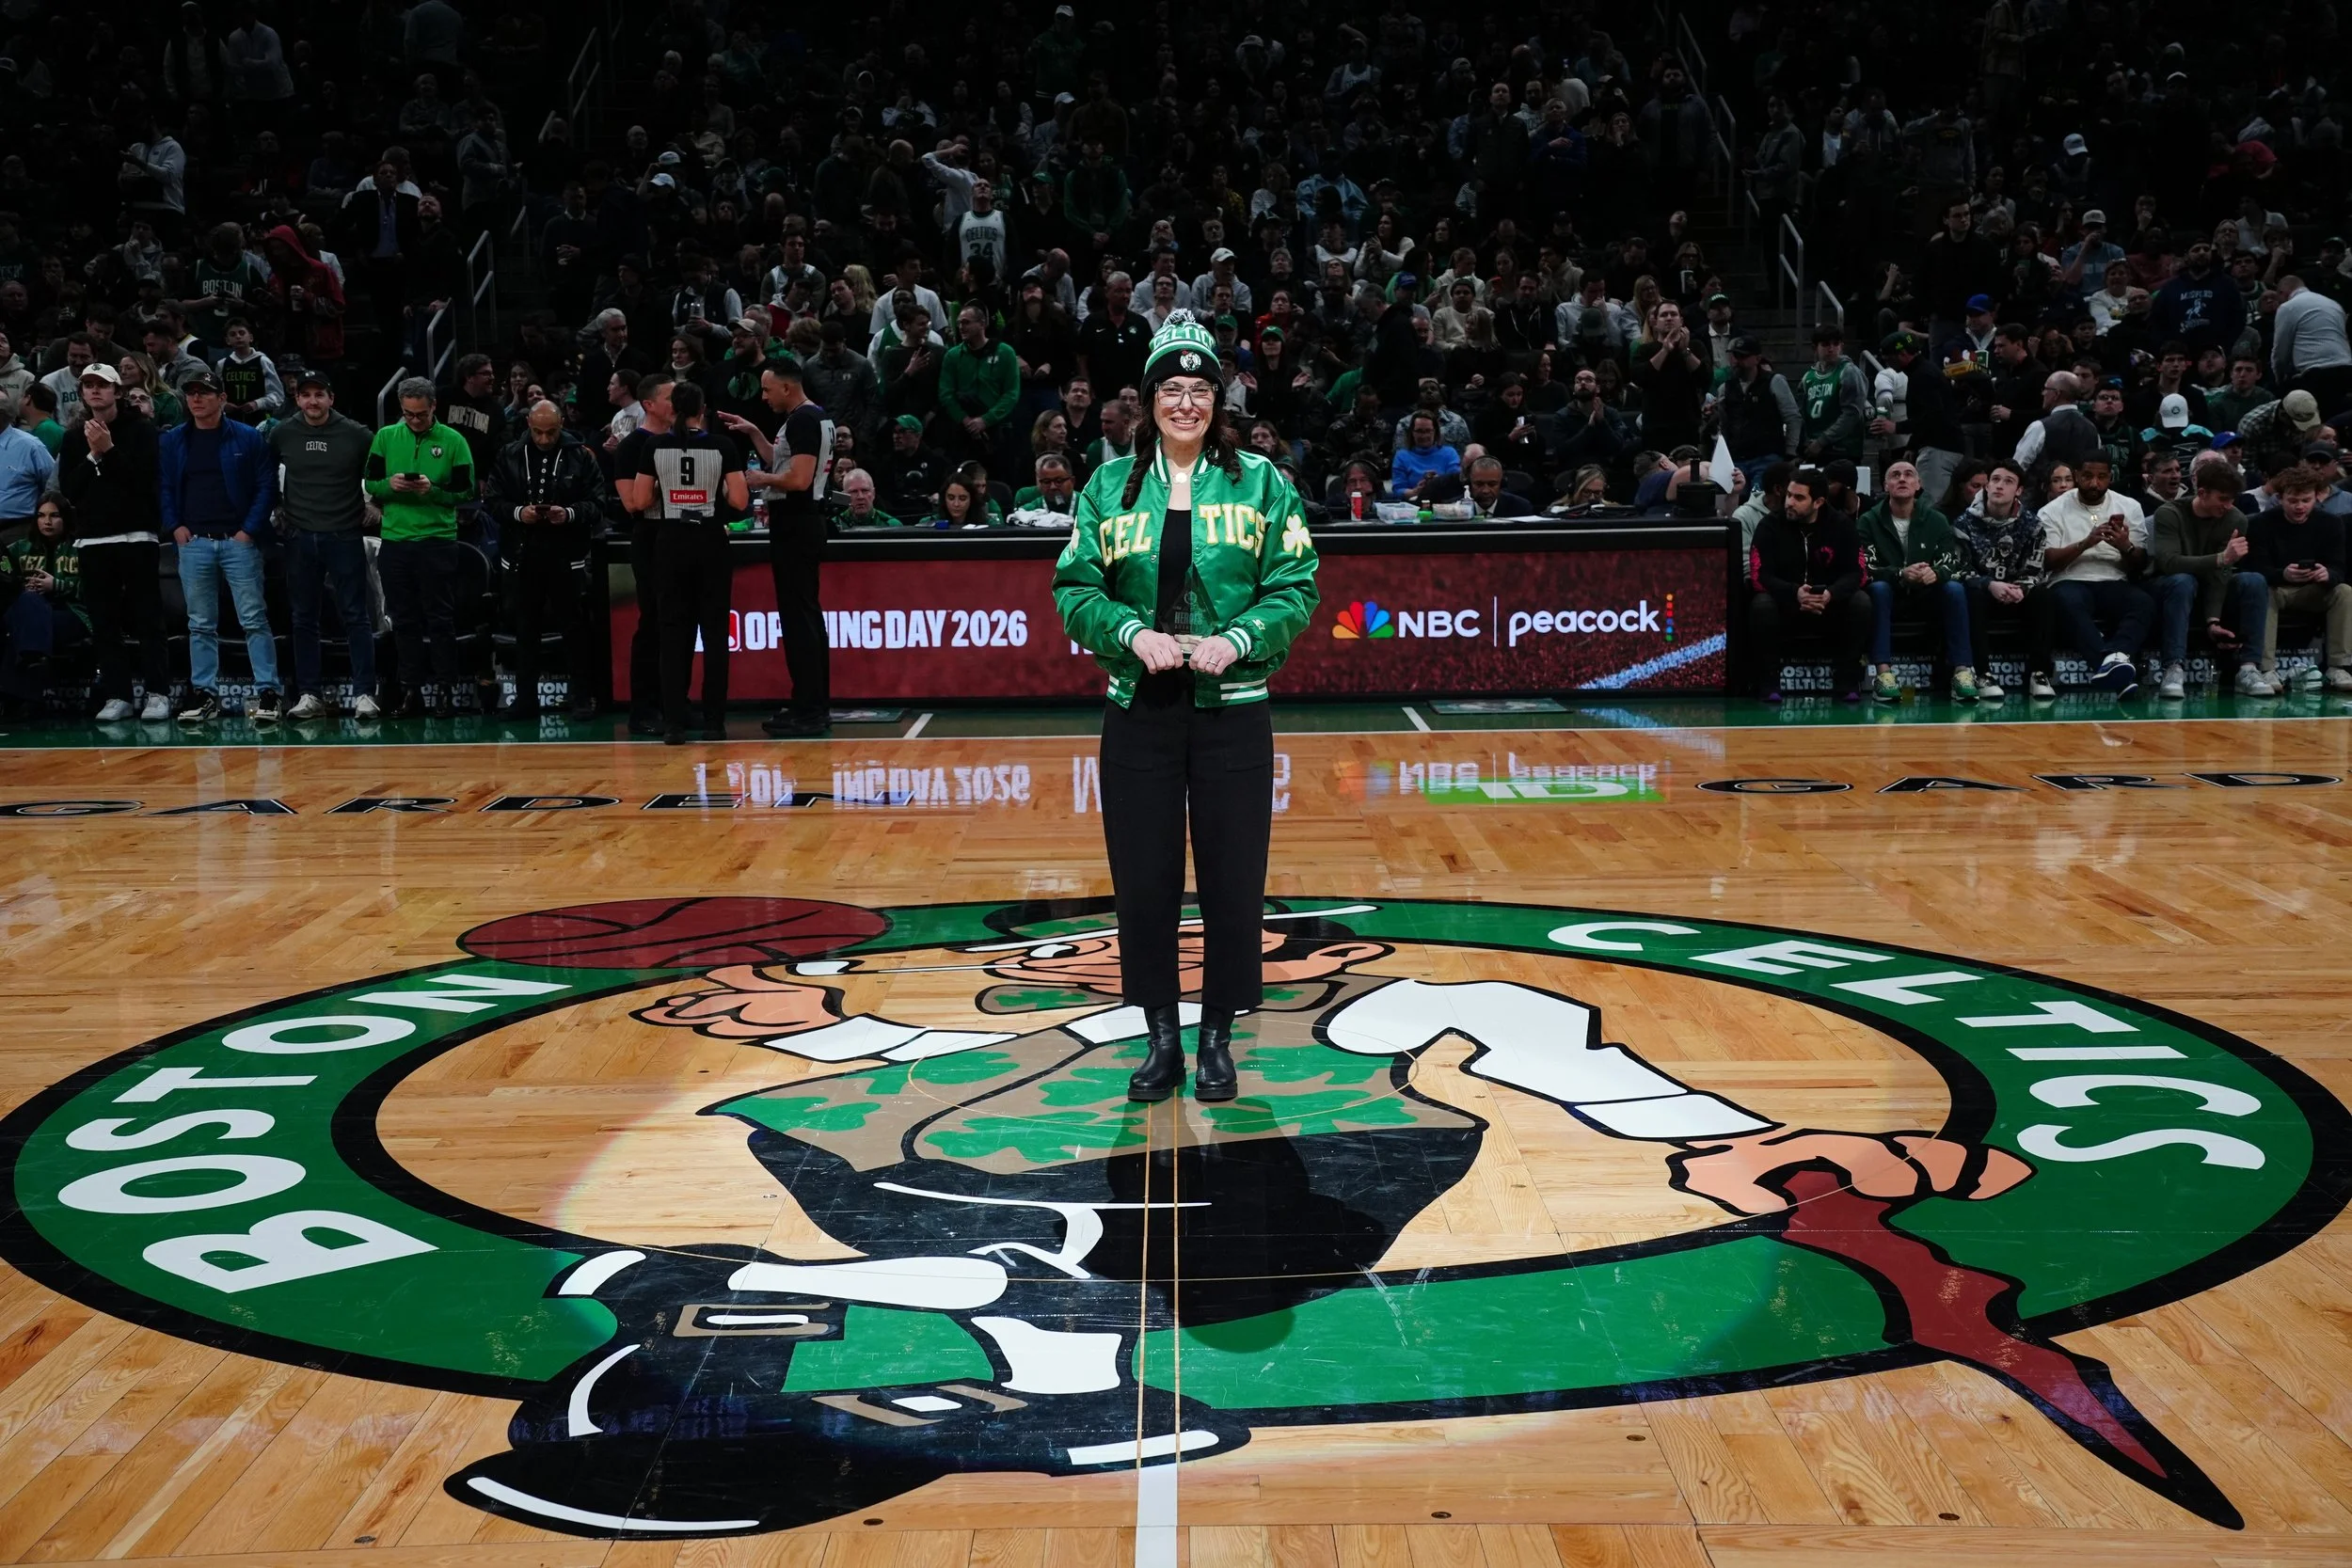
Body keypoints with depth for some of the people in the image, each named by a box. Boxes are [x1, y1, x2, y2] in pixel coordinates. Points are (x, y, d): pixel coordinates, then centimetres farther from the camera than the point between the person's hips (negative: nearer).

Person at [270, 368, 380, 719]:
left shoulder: (356, 435, -4)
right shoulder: (281, 434, 3)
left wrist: (373, 505, 4)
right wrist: (277, 507, 14)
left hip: (344, 536, -2)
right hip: (299, 539, 2)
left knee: (356, 617, -3)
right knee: (304, 619, 6)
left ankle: (365, 694, -1)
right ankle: (309, 696, 11)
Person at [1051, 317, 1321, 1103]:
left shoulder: (1259, 481, 2)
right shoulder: (1110, 485, 5)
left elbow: (1296, 585, -1)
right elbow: (1075, 588, 3)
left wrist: (1238, 638, -16)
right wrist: (1132, 632, -14)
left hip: (1232, 709, -1)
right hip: (1138, 712, 1)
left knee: (1232, 881, 4)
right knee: (1143, 883, 6)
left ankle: (1217, 1038, 21)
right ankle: (1160, 1039, 21)